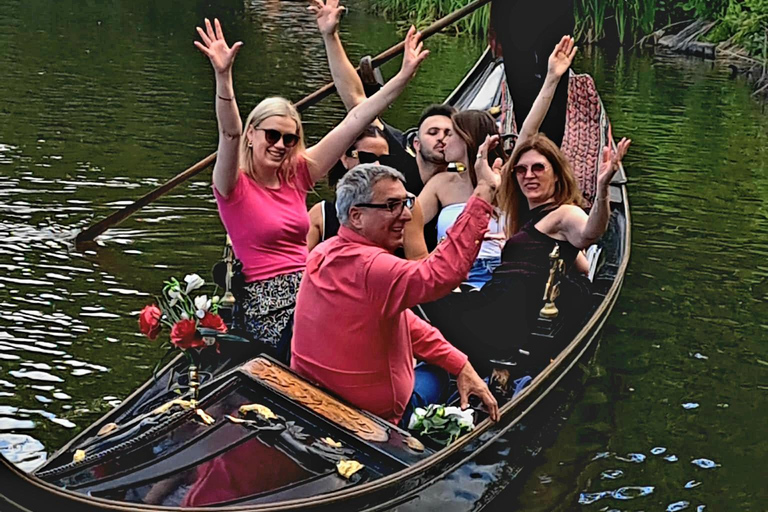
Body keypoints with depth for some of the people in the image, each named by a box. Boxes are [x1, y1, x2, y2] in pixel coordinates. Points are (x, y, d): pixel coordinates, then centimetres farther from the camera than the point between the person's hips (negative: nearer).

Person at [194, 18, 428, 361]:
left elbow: (353, 123, 8)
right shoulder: (234, 186, -4)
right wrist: (223, 77, -42)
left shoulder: (297, 175, 11)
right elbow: (230, 135, -25)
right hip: (267, 306, -6)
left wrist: (404, 76, 5)